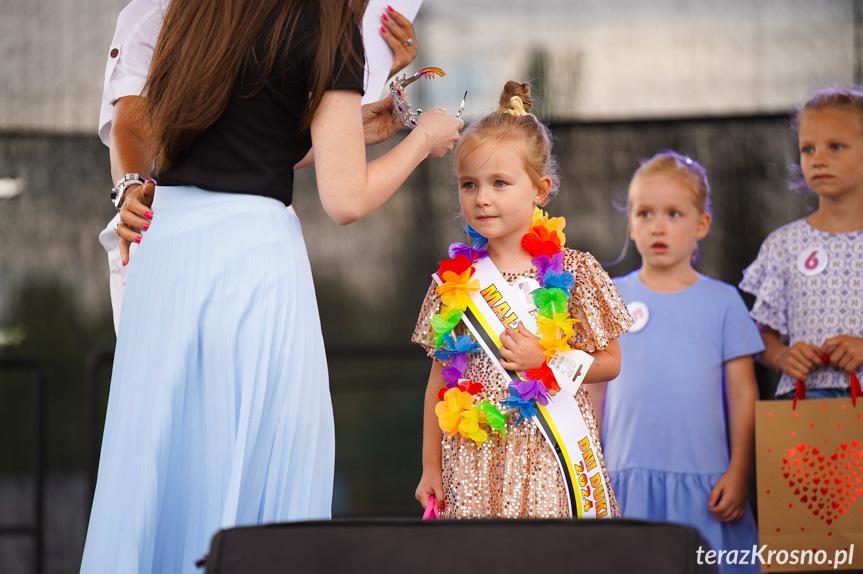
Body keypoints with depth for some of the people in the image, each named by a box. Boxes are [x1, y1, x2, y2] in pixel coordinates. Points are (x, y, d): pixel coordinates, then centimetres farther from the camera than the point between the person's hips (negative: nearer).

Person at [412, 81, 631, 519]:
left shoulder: (574, 270, -1)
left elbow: (610, 362, 3)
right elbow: (439, 378, 10)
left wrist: (544, 360, -12)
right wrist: (430, 466, 7)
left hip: (550, 453, -2)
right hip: (471, 456, 2)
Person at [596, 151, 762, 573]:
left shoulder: (723, 302, 5)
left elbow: (743, 396, 4)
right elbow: (592, 392, 11)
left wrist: (738, 474, -3)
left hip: (703, 482, -1)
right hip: (626, 479, 1)